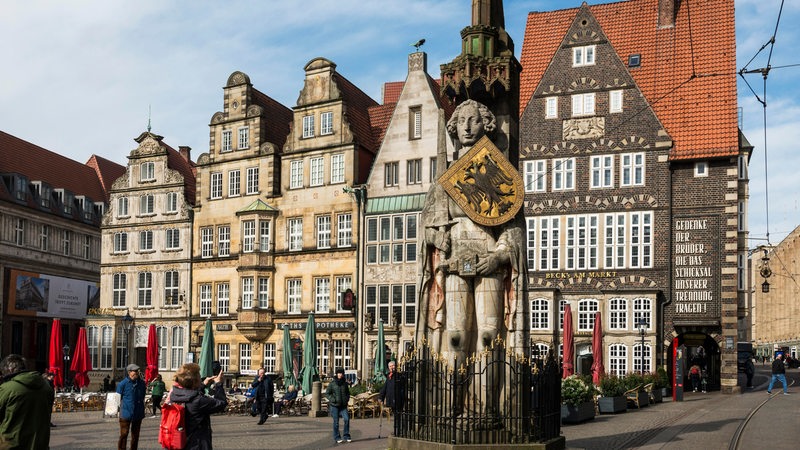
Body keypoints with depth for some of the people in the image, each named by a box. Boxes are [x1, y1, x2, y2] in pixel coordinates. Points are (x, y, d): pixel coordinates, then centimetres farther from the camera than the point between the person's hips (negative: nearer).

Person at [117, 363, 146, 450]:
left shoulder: (142, 383, 5)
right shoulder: (123, 383, -9)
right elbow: (118, 399, -1)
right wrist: (122, 409, 3)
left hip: (138, 414, 4)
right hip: (126, 413, -4)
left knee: (135, 435, 13)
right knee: (124, 434, -4)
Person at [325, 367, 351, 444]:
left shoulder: (345, 383, 9)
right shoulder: (332, 383, -3)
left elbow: (348, 393, 22)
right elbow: (327, 394, 0)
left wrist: (347, 399, 3)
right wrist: (333, 400, -13)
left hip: (343, 406, 3)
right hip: (334, 405, -3)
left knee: (347, 419, -12)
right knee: (336, 422, 1)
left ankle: (346, 436, 1)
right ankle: (337, 437, 14)